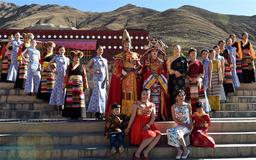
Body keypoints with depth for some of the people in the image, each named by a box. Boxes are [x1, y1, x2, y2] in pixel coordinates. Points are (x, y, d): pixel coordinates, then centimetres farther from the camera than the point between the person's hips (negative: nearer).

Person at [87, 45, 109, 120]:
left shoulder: (105, 60, 15)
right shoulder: (94, 59, 3)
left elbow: (106, 71, 13)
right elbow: (88, 66, 10)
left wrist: (107, 80, 6)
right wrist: (93, 71, -7)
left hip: (103, 79, 5)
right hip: (97, 78, -5)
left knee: (103, 94, 5)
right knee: (98, 94, -11)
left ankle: (102, 111, 14)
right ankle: (98, 111, -10)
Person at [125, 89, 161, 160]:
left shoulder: (152, 105, 14)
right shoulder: (136, 104, 3)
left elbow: (153, 117, 5)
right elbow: (133, 116, -1)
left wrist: (148, 125, -14)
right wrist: (128, 128, -6)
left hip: (148, 124, 5)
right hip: (139, 124, -4)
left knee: (158, 135, -24)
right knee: (152, 135, -29)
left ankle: (146, 152, -11)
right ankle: (137, 152, -13)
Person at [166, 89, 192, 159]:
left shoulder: (188, 105, 6)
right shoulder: (173, 106, 6)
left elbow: (190, 117, 6)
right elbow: (174, 118, -1)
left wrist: (190, 126, -12)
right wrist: (183, 124, -14)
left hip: (187, 126, -2)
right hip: (179, 126, 2)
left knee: (177, 132, -33)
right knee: (170, 131, -30)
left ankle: (186, 150, -14)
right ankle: (179, 149, -15)